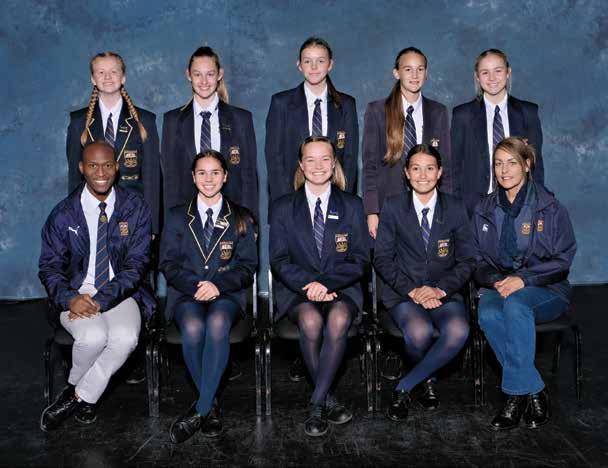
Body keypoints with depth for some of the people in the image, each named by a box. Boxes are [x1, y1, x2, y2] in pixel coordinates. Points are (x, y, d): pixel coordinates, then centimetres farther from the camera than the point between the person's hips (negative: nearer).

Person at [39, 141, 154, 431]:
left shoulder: (136, 209, 0)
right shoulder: (63, 214, 2)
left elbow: (136, 264, -4)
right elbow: (50, 267, 3)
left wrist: (101, 300, -18)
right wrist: (70, 298, -19)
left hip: (119, 295, 1)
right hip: (76, 295, 0)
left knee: (126, 338, -30)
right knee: (93, 336, -31)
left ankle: (78, 394, -6)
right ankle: (84, 397, 2)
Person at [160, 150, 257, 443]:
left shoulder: (241, 218, 14)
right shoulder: (177, 217, 15)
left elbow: (247, 267, 6)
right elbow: (168, 263, 6)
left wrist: (218, 285, -13)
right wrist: (197, 285, -14)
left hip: (227, 295, 0)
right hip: (186, 294, 1)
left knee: (218, 323, -36)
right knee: (193, 328, -34)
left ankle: (199, 411, -28)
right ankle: (210, 406, -15)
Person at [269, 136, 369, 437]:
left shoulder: (352, 206, 9)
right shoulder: (283, 207, 9)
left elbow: (360, 260, 2)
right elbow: (278, 260, 2)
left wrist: (326, 283, -16)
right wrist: (309, 283, -17)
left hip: (341, 288, 0)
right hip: (297, 289, 0)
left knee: (339, 319, -34)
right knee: (311, 321, -33)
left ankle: (316, 404, -22)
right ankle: (329, 400, -14)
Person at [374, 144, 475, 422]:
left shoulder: (455, 209, 6)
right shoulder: (393, 206, 3)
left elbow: (467, 261, 4)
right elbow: (382, 258, 0)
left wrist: (440, 289, -12)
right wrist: (412, 290, -13)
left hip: (444, 293, 2)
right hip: (402, 293, -1)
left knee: (458, 331, -31)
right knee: (419, 332, -33)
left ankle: (404, 387, -13)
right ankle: (426, 380, 3)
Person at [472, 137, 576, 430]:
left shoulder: (549, 207, 0)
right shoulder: (484, 210, 11)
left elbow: (563, 260, -4)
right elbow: (478, 260, 11)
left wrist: (523, 279, -18)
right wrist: (495, 281, -11)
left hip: (545, 289, -3)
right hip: (498, 286, 3)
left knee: (515, 304, -37)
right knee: (488, 314, -32)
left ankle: (517, 393, -27)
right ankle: (534, 392, -21)